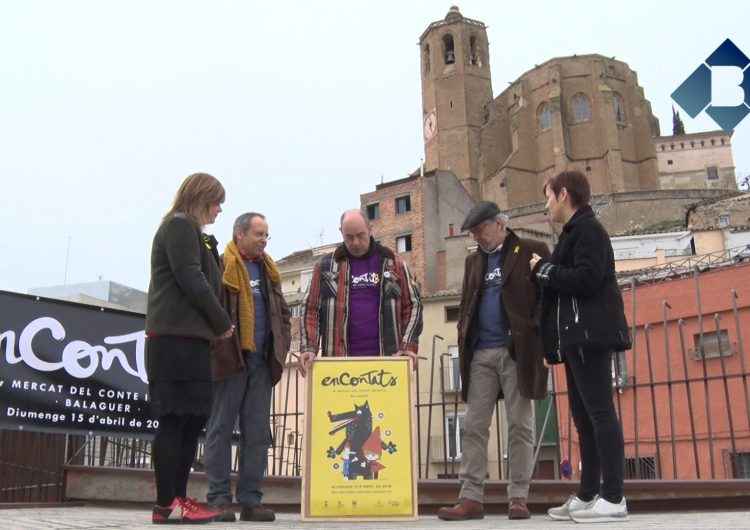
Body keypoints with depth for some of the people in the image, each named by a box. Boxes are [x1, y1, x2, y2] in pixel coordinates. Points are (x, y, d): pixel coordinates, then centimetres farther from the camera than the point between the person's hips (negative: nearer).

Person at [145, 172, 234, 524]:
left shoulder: (191, 231, 25)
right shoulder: (180, 225, -5)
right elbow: (193, 282, -15)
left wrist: (213, 326, 8)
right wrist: (223, 323, -6)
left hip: (189, 337, 10)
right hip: (177, 337, -10)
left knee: (194, 418, 8)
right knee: (175, 418, -8)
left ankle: (178, 498, 13)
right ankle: (166, 505, -4)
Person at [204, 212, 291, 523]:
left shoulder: (268, 271, 18)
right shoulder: (221, 266, -5)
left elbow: (282, 313, 23)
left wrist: (281, 345, 10)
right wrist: (220, 347, -16)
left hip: (262, 362, 7)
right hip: (230, 360, -7)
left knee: (257, 434, 7)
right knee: (220, 430, 1)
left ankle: (251, 500, 13)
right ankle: (219, 500, 7)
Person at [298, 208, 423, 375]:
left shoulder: (392, 262, 8)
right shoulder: (325, 266, 7)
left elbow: (412, 304, 8)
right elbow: (310, 308, 5)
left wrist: (409, 345, -5)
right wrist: (309, 348, -9)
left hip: (385, 357, 1)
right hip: (340, 358, 0)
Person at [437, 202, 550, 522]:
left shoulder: (531, 251, 2)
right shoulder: (473, 261, 19)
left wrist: (538, 335, -12)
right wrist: (464, 337, 4)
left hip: (517, 350, -5)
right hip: (480, 353, 5)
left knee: (519, 426, 1)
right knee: (474, 427, 1)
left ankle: (518, 498, 7)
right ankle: (471, 498, 5)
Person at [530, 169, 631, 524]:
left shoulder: (587, 229, -8)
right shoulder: (575, 232, 22)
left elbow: (586, 279, -20)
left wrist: (543, 269, -9)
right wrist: (544, 272, 9)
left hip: (590, 335, -10)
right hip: (578, 336, 10)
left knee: (600, 412, -10)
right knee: (583, 415, 9)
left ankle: (613, 499, -8)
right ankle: (588, 495, 13)